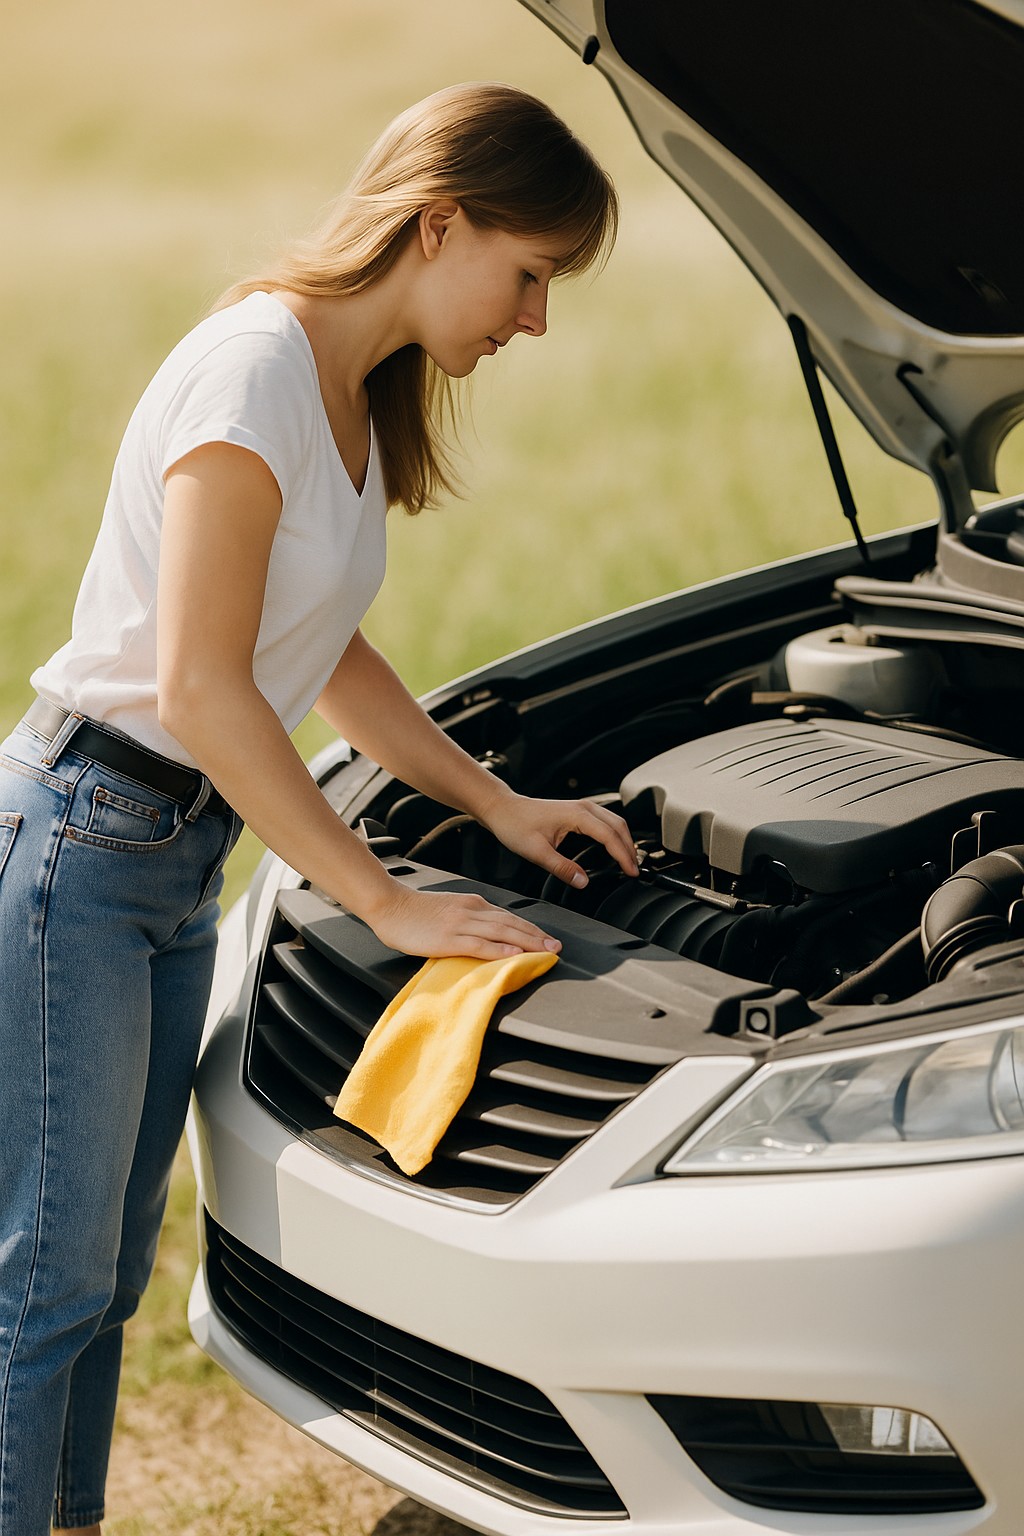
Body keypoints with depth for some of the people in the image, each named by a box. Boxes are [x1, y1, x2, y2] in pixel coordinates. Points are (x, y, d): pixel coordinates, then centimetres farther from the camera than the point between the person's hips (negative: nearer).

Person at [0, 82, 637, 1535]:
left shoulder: (356, 393, 10)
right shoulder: (256, 366, -19)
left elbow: (324, 656, 21)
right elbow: (200, 690, -23)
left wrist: (498, 802, 15)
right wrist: (390, 903, -19)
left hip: (181, 863, 9)